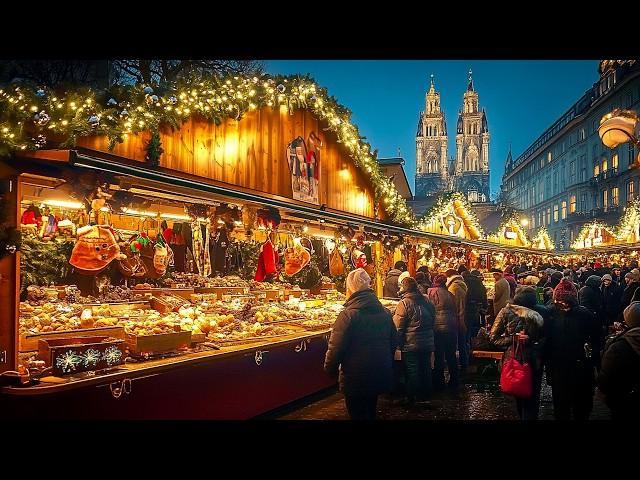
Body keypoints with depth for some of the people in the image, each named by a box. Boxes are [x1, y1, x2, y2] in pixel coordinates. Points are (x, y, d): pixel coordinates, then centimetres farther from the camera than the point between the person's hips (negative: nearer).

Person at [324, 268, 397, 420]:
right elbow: (394, 341, 13)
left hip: (356, 379, -6)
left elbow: (335, 348, -18)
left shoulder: (348, 315, -18)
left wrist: (330, 369, -2)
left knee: (358, 414, 8)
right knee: (370, 412, 22)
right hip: (381, 377, 6)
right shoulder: (385, 313, 3)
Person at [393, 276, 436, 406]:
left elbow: (397, 326, -15)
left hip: (410, 344, -6)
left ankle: (411, 397, 8)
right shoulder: (427, 302, 6)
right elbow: (432, 321, 18)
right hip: (427, 343, 6)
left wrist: (398, 343, -6)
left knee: (411, 371, 2)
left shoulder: (404, 303, -16)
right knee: (425, 368, 15)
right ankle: (425, 394, 25)